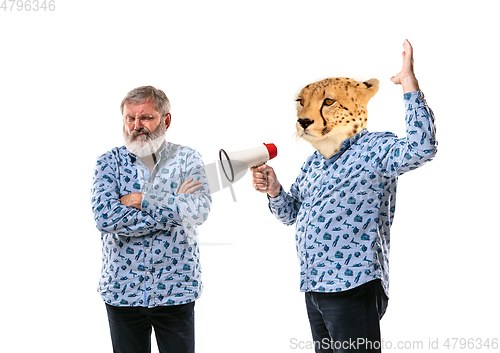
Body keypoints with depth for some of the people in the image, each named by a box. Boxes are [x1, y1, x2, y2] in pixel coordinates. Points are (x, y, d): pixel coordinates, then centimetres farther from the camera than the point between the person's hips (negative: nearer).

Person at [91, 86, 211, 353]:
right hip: (122, 290, 0)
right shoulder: (110, 162, 1)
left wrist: (140, 199, -16)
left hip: (176, 292, 0)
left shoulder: (187, 158, 2)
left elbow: (200, 210, -15)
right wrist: (174, 205, -15)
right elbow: (105, 218, -16)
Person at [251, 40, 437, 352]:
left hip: (353, 286, -8)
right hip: (314, 286, 9)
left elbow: (422, 147, -27)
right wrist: (274, 191, 2)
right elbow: (290, 214, 25)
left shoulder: (374, 149, -8)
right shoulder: (314, 161, 18)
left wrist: (409, 80, -27)